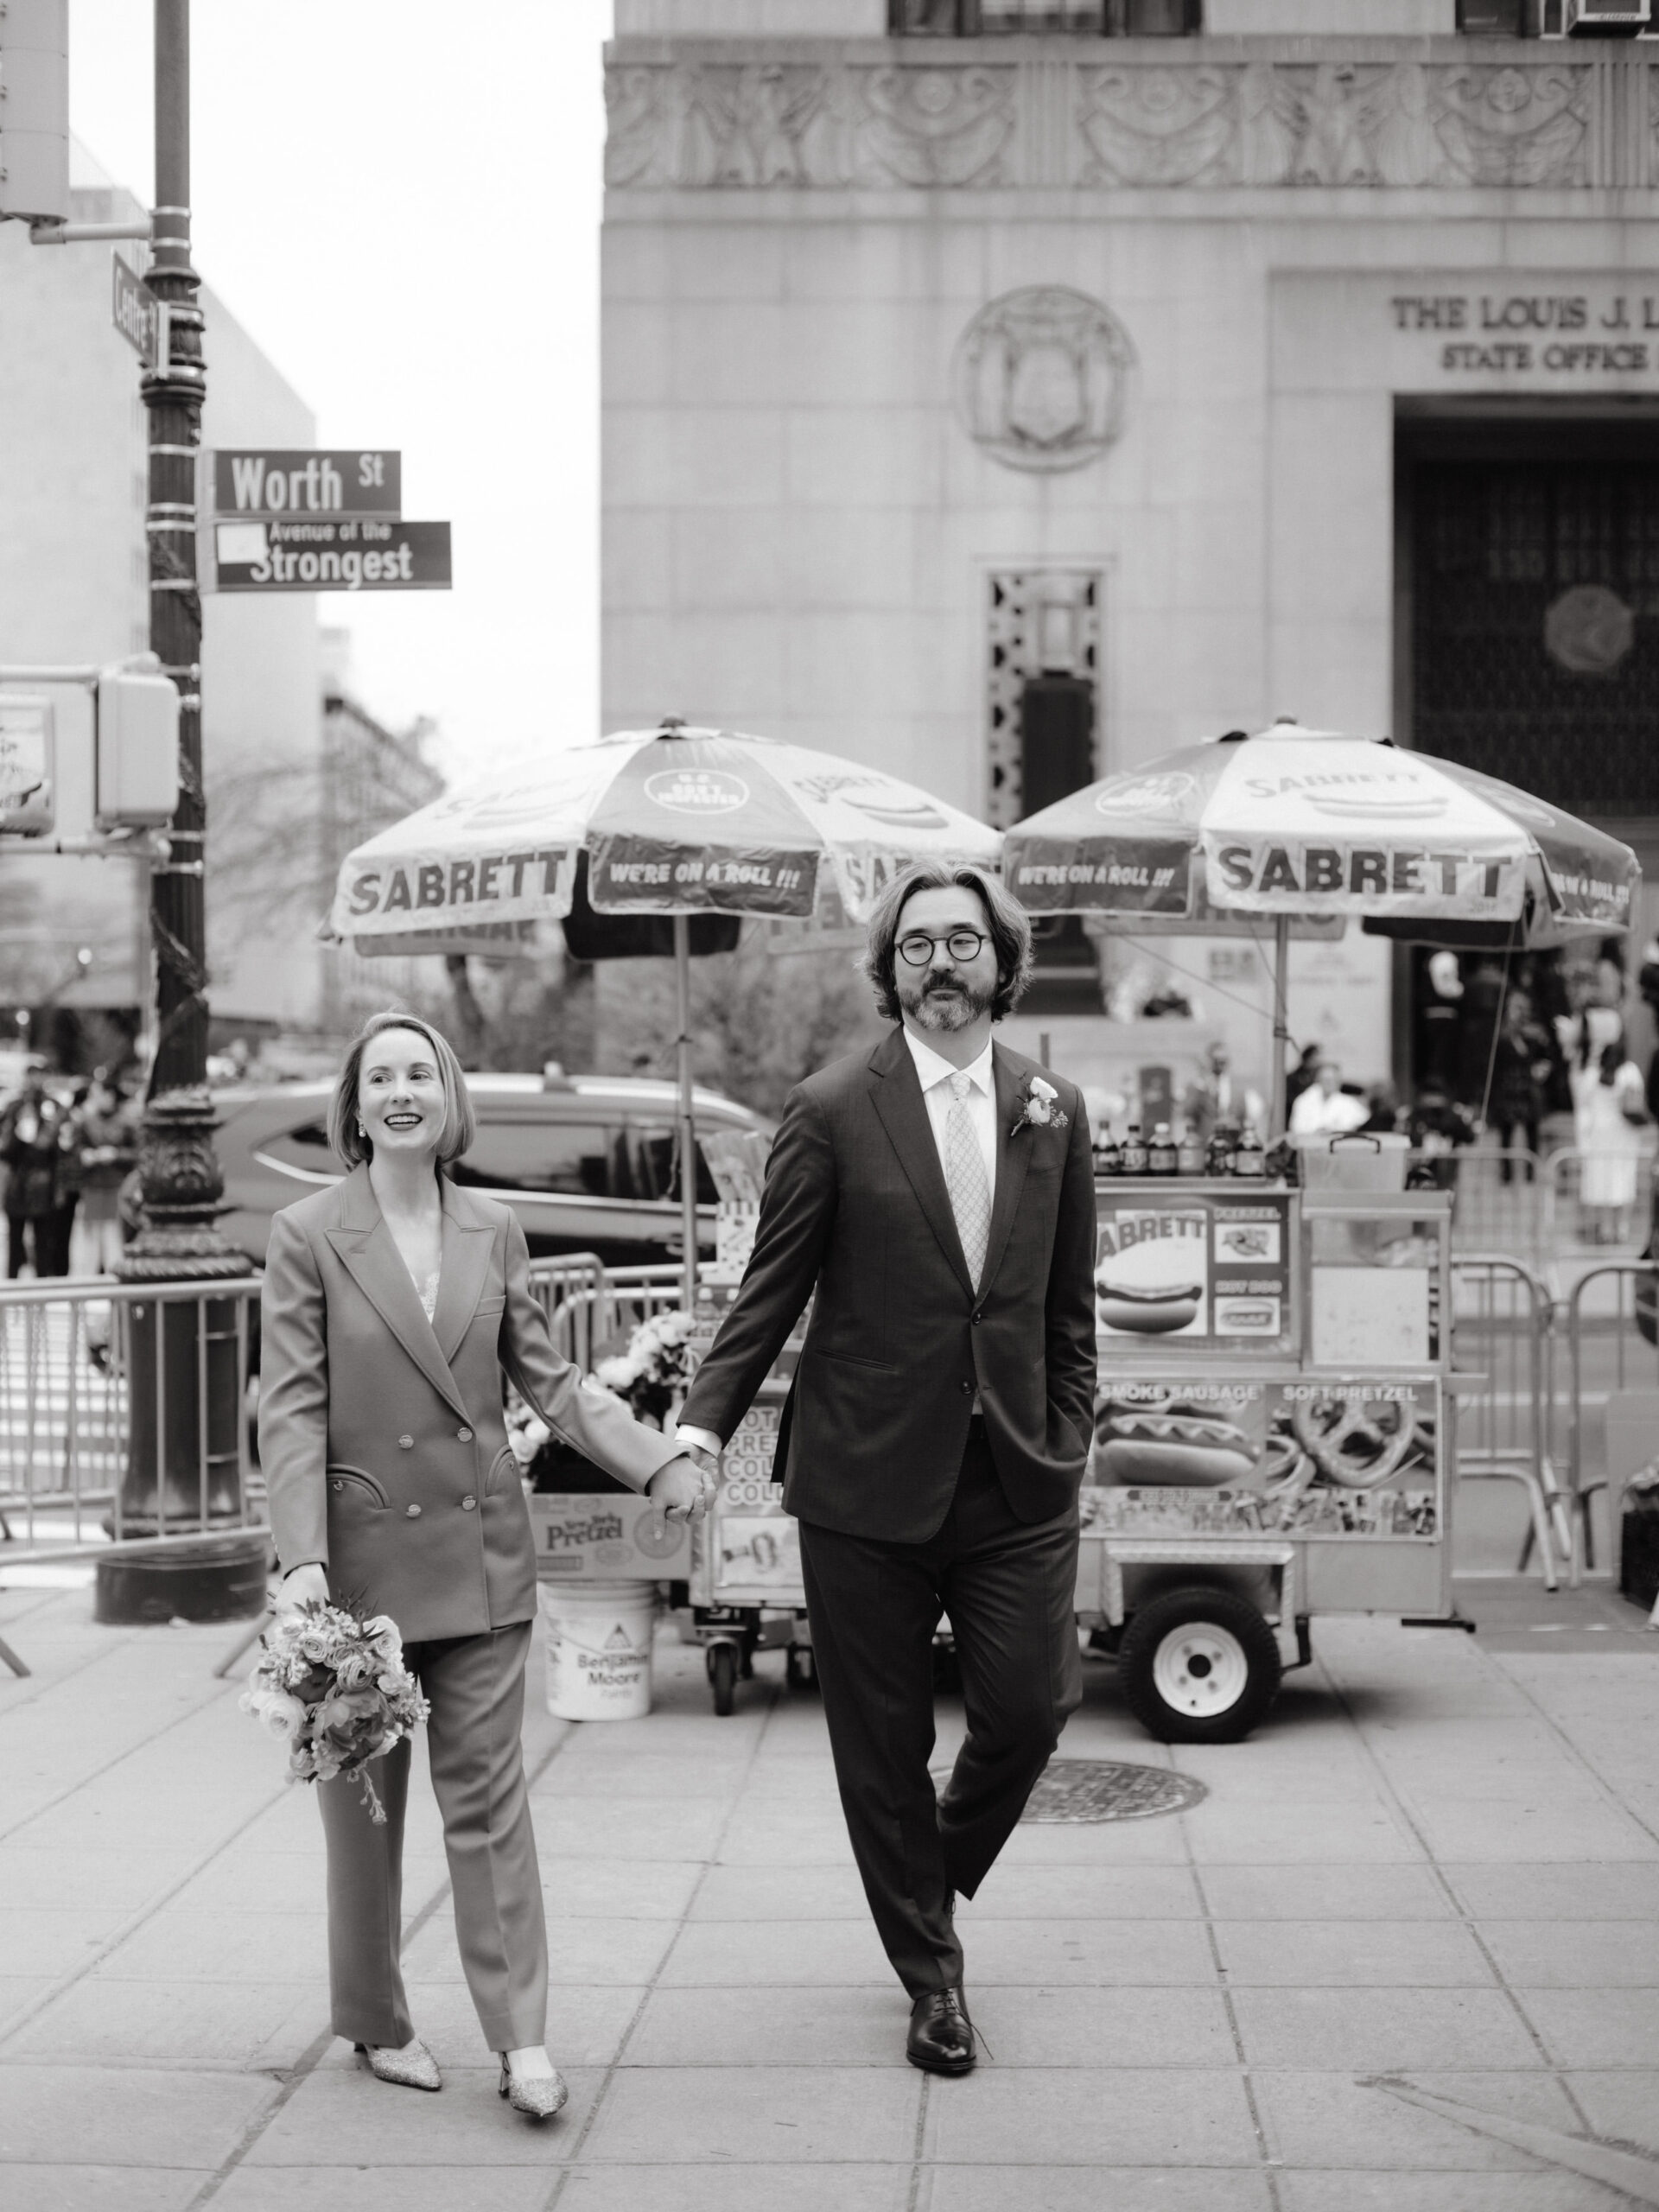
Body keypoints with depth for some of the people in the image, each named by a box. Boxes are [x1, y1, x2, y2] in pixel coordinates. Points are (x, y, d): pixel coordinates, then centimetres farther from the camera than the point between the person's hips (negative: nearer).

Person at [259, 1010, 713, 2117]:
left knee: (488, 1790, 2)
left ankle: (522, 2036, 4)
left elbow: (550, 1380, 7)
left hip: (482, 1548, 2)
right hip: (363, 1550, -2)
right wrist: (302, 1558, -17)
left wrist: (660, 1460, -5)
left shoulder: (493, 1231, 4)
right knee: (363, 1798, 9)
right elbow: (293, 1408, -9)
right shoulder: (308, 1235, -6)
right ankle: (378, 2022, 24)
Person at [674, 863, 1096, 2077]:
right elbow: (774, 1288, -2)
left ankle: (938, 1879, 29)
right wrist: (707, 1420, -12)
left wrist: (1067, 1445, 6)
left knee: (1032, 1707, -2)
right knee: (883, 1744, 6)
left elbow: (1069, 1305, 12)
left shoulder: (1053, 1111, 7)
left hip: (1015, 1477, 2)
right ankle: (933, 1975, 24)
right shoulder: (833, 1109, -4)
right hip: (869, 1476, -2)